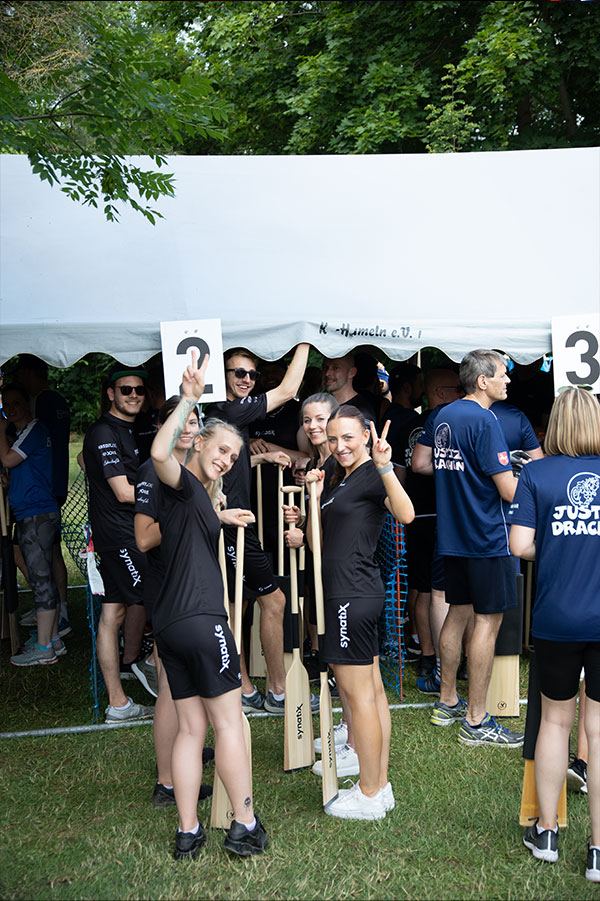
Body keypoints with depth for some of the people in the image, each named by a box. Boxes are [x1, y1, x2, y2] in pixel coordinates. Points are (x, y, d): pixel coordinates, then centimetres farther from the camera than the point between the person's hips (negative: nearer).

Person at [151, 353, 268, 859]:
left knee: (191, 728, 11)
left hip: (171, 623, 10)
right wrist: (189, 400, -30)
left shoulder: (196, 494, 20)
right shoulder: (185, 483, -8)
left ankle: (188, 834, 13)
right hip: (200, 620, -10)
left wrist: (220, 518, 41)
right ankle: (245, 826, 8)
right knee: (228, 722, 0)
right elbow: (160, 454, -32)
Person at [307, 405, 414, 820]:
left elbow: (406, 514, -32)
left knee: (358, 693, -3)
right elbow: (323, 536, 23)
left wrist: (385, 468, -43)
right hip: (353, 594, 10)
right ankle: (380, 786, 23)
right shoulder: (342, 477, 17)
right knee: (372, 690, 14)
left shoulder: (372, 474, -12)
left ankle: (369, 796, 7)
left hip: (354, 595, -10)